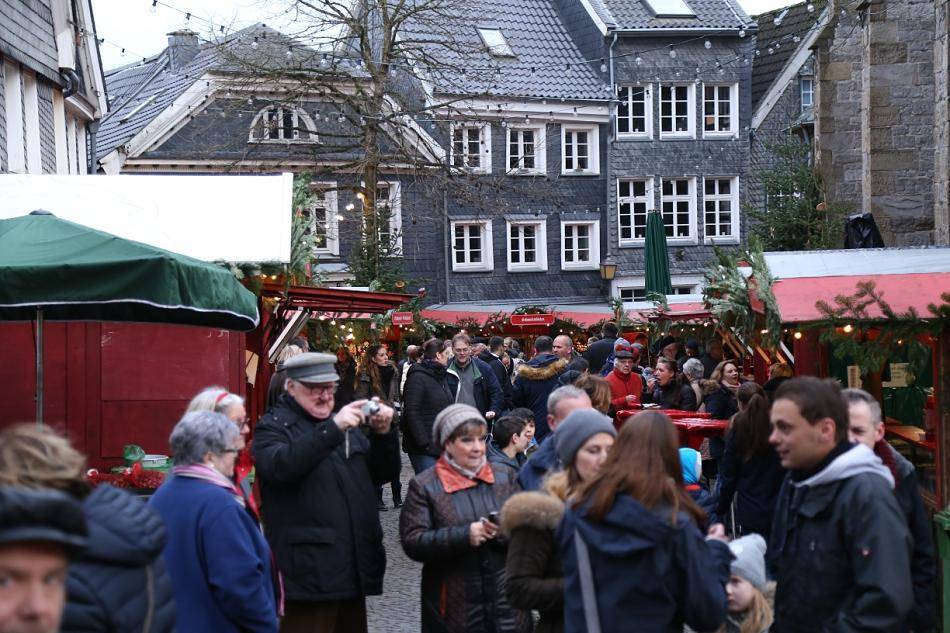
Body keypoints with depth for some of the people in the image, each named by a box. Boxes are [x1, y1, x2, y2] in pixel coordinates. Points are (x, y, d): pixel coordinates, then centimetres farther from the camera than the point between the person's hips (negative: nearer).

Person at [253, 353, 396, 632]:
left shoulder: (343, 423, 18)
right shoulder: (273, 427, -3)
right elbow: (280, 466, -24)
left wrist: (381, 434, -1)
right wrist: (332, 429, -31)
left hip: (355, 568, 7)